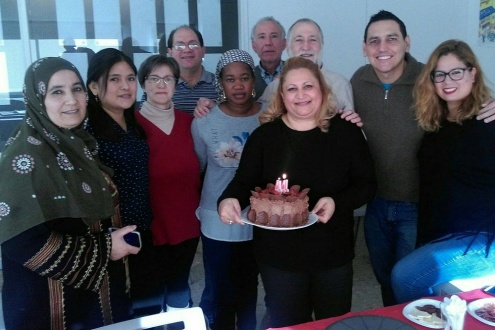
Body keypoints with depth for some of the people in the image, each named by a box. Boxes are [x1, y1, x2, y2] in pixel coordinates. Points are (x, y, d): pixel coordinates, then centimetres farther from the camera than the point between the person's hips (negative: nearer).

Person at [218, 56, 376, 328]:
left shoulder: (345, 131, -4)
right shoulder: (264, 135, -4)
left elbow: (366, 184, -2)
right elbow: (243, 182, -2)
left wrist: (337, 202, -21)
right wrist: (228, 200, -24)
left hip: (333, 252, 1)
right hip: (279, 254, 0)